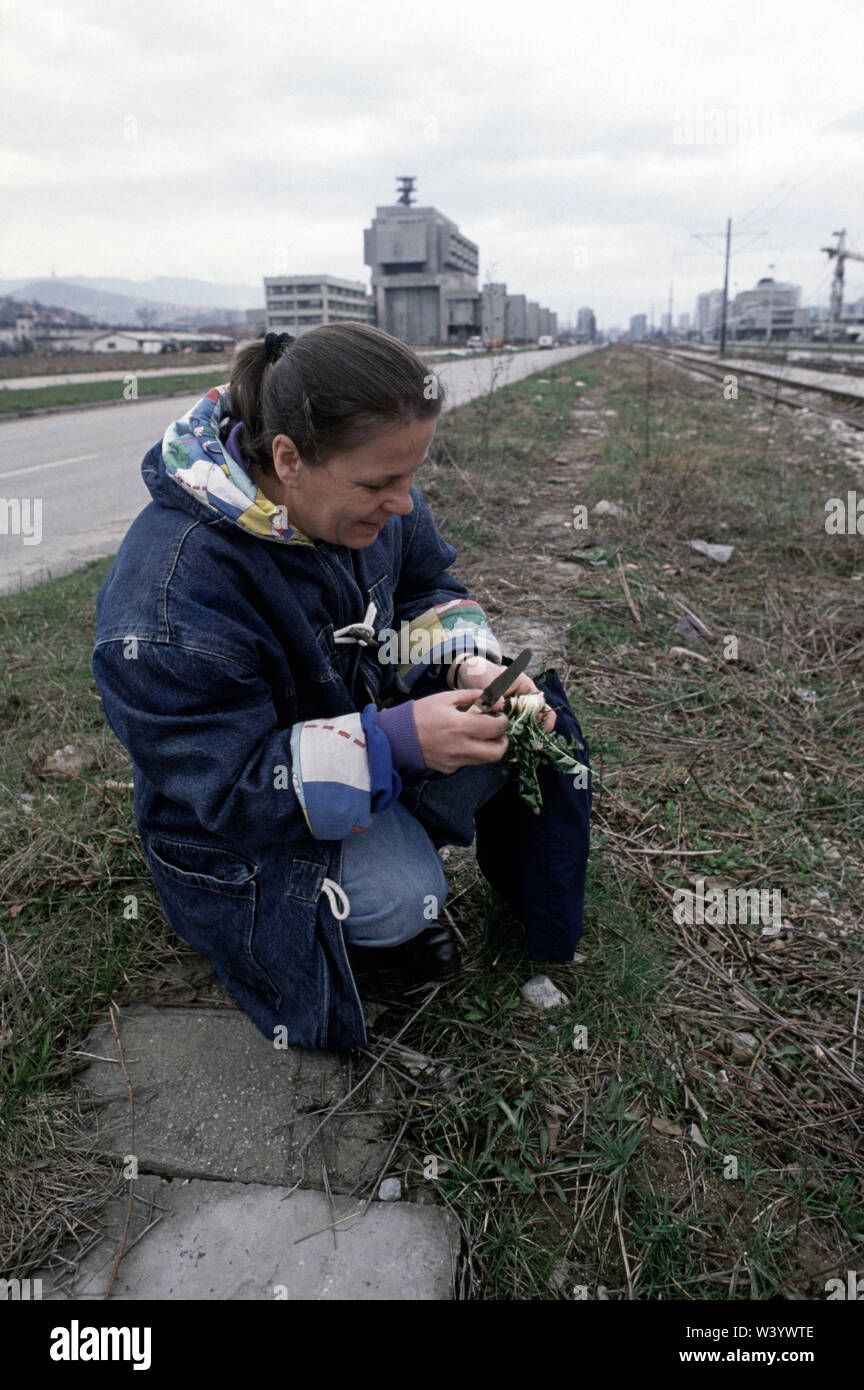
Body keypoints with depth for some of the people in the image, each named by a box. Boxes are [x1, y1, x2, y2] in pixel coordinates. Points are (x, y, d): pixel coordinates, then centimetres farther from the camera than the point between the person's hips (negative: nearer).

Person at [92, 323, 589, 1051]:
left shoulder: (369, 494, -14)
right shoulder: (173, 590, -35)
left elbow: (427, 588, 1)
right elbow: (224, 785, -30)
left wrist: (469, 666, -21)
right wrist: (392, 743, -38)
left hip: (366, 704, 7)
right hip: (244, 815, -6)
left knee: (510, 722, -13)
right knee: (401, 894, -26)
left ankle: (393, 840, 5)